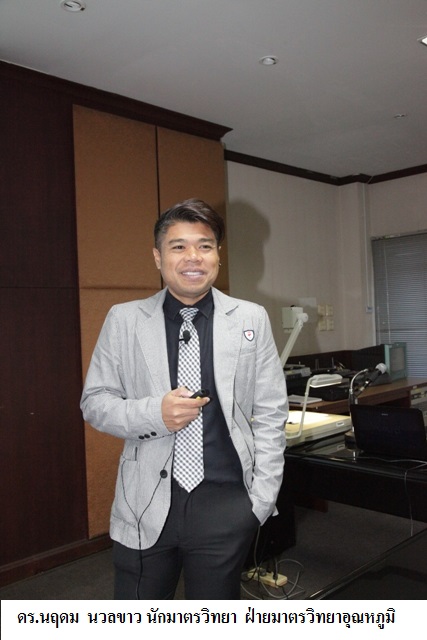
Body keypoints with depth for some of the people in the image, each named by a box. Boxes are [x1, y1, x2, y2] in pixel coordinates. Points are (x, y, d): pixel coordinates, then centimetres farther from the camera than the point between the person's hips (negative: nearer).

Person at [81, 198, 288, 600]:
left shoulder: (251, 319, 0)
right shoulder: (123, 320, -1)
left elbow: (271, 414, 2)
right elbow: (94, 401, 3)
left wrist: (262, 499, -2)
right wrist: (154, 414, -16)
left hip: (225, 503, 1)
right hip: (146, 503, 0)